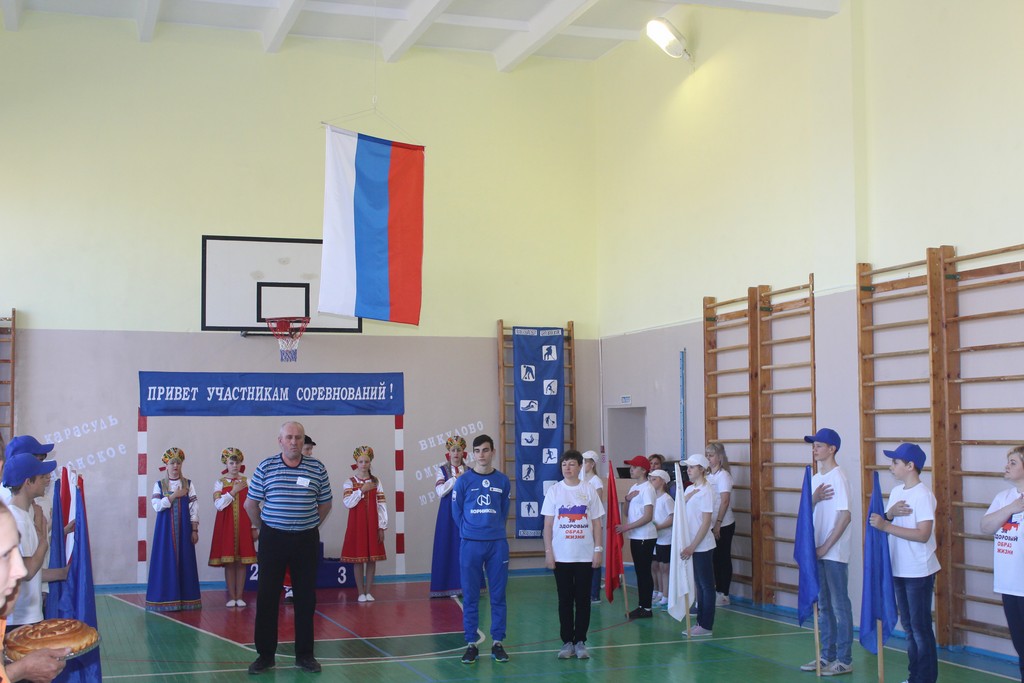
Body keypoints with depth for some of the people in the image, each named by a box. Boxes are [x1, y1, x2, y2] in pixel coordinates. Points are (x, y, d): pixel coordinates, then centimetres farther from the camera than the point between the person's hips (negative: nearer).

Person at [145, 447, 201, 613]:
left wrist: (195, 530, -2)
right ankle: (166, 599, 3)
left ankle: (185, 598, 6)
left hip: (183, 529, 1)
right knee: (166, 560, -2)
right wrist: (174, 495, -13)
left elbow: (194, 508, 3)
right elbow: (157, 506, -7)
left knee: (184, 561, 0)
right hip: (165, 529, -1)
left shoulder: (188, 484, 7)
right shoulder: (159, 485, 6)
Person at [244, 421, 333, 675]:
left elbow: (325, 503, 11)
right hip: (273, 538, -1)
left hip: (306, 540, 1)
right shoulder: (265, 467, -3)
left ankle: (304, 654, 17)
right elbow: (251, 504, 5)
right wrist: (266, 526, 9)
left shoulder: (317, 468, 0)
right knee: (267, 597, 2)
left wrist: (310, 525, 10)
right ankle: (265, 654, 13)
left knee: (306, 597, 6)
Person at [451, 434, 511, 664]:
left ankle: (497, 643, 13)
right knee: (470, 596, 3)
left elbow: (504, 511, 13)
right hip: (470, 544, -1)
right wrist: (469, 532, 7)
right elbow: (457, 512, 6)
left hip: (497, 544, 1)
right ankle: (471, 644, 11)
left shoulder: (502, 481, 4)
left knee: (498, 595, 5)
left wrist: (495, 529, 8)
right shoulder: (464, 481, -1)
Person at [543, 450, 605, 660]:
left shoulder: (589, 490, 3)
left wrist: (598, 549, -1)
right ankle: (567, 642, 12)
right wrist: (548, 552, -3)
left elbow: (596, 523, 5)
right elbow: (548, 524, 3)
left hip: (585, 555, 0)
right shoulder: (554, 490, 2)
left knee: (583, 599, 4)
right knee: (565, 599, 4)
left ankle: (580, 641, 12)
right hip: (561, 555, 0)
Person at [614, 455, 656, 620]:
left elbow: (648, 516, -18)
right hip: (635, 536, 8)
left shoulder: (647, 488, -12)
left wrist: (626, 527, -18)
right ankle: (641, 606, 17)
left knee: (645, 572, -4)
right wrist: (627, 499, -2)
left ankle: (647, 608, 1)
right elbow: (627, 513, 17)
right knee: (639, 572, 11)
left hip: (645, 537, -8)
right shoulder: (633, 488, 14)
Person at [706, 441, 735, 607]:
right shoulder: (708, 475, 9)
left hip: (723, 525, -7)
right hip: (712, 524, 7)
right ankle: (717, 591, 21)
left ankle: (724, 594, 9)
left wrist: (718, 523, -20)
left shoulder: (723, 475, -11)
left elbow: (725, 501, -17)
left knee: (723, 559, 2)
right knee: (714, 558, 11)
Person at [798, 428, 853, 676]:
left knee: (840, 605, -1)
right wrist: (814, 498, -9)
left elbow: (845, 516, -17)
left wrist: (825, 547, -16)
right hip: (818, 552, 8)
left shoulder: (838, 478, -13)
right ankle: (827, 656, 22)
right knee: (824, 605, 14)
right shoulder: (815, 479, 12)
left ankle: (844, 660, 6)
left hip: (835, 553, -8)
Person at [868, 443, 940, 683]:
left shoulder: (923, 495, -16)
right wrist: (890, 514, -11)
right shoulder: (896, 492, 10)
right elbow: (884, 524, 11)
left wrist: (886, 525, -25)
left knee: (920, 627, -1)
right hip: (899, 569, 8)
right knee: (908, 626, 16)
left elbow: (923, 534, -23)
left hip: (919, 571, -8)